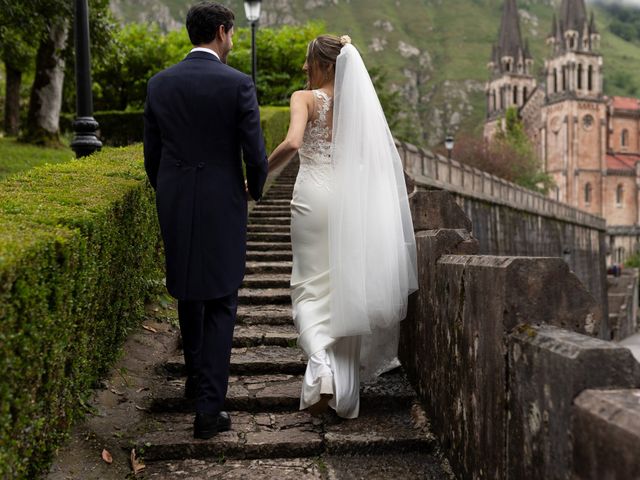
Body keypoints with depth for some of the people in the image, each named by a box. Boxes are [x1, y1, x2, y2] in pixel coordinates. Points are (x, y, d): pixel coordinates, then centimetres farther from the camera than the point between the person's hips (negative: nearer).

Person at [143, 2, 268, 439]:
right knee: (220, 304, 3)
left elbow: (151, 153, 7)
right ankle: (209, 408, 0)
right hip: (222, 207, -4)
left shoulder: (160, 84, 3)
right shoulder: (238, 84, -10)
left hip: (174, 207, 4)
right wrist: (255, 188, 11)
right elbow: (255, 153, -10)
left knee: (188, 296, 21)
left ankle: (197, 380, 38)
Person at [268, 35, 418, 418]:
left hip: (313, 196, -4)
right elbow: (376, 152, 8)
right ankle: (345, 388, 23)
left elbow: (292, 143, -23)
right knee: (344, 288, 14)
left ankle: (321, 363, -19)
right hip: (347, 198, 4)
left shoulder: (305, 98, -6)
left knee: (311, 288, 5)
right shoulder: (354, 102, 8)